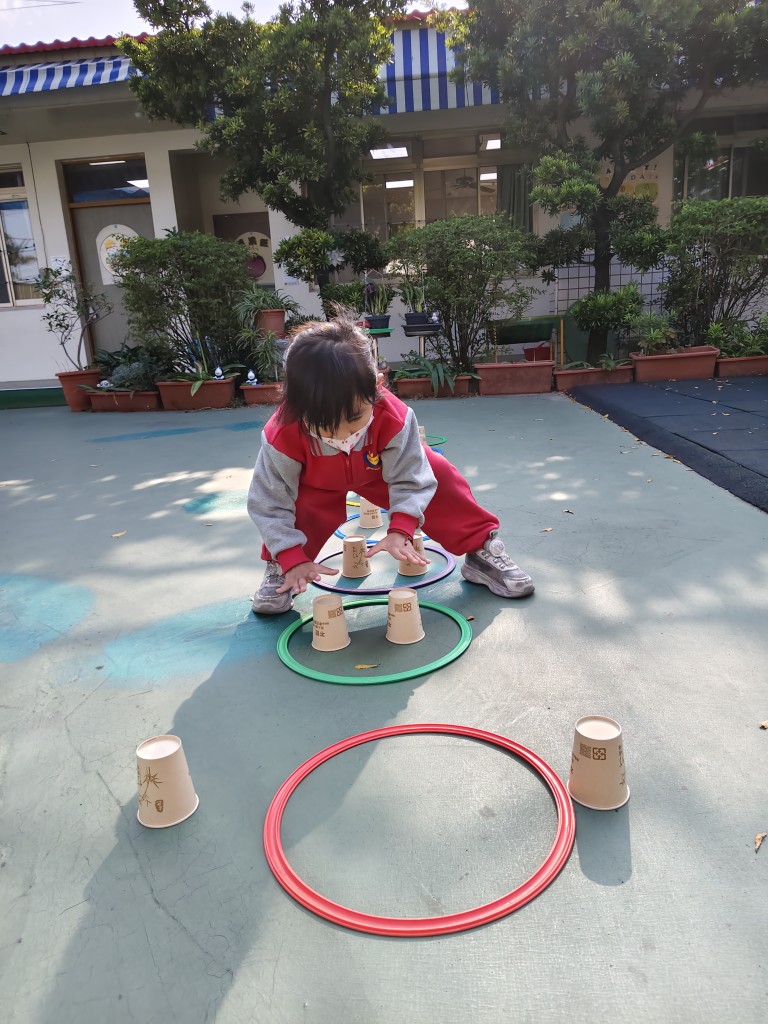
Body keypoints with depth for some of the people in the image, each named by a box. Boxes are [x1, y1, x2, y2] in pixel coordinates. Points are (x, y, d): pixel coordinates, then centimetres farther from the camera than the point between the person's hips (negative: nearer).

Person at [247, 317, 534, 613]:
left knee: (438, 477, -15)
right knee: (302, 505, -32)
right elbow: (270, 503, -30)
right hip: (316, 484, -1)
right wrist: (293, 560, -36)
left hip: (381, 471, 1)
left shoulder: (394, 417, -40)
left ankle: (481, 548, 4)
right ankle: (279, 570, -6)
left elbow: (410, 480, -27)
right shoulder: (282, 435, -41)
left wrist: (400, 531, -41)